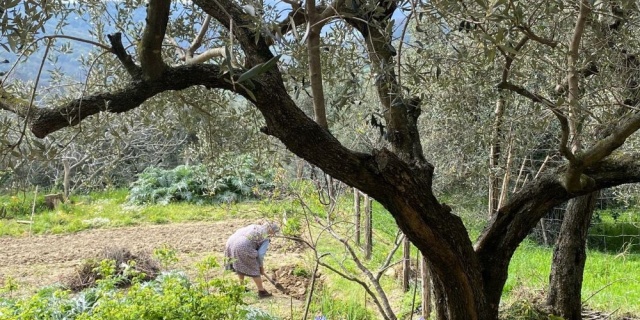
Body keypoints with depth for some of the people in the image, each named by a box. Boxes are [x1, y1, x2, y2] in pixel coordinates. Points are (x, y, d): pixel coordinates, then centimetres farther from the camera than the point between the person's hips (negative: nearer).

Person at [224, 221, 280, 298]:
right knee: (254, 269, 9)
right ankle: (261, 291, 18)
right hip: (243, 246, -7)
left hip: (231, 241, 7)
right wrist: (261, 267, 15)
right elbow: (261, 254, 0)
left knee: (240, 265, 27)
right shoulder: (266, 238, 5)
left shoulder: (254, 226, 25)